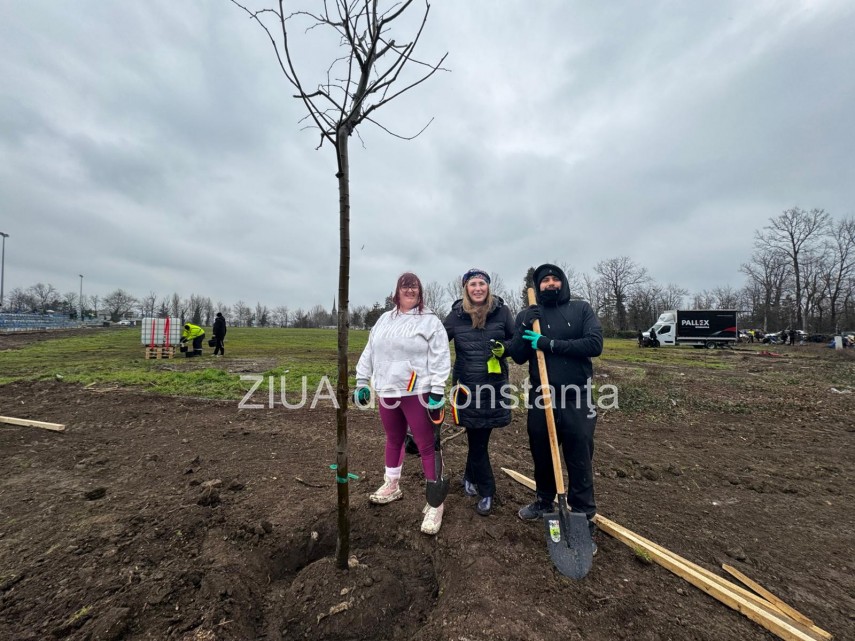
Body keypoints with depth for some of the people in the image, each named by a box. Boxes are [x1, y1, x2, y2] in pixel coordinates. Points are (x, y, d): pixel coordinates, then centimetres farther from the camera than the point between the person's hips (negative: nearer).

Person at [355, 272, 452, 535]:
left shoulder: (430, 321, -5)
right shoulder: (384, 319, 12)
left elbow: (440, 358, -12)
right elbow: (370, 352, 14)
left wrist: (437, 391, -18)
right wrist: (362, 382, 11)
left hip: (417, 392, -5)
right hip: (387, 392, 6)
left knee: (426, 445, 0)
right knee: (393, 439, 21)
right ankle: (392, 486, 41)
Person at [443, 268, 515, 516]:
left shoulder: (502, 311, -2)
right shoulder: (456, 315, -3)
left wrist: (504, 347, -14)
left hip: (495, 385, 1)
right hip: (468, 385, -1)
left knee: (481, 436, 13)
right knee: (476, 439, 6)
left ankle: (470, 477, 42)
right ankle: (486, 492, 29)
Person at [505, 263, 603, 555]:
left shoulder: (581, 309, 0)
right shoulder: (526, 316, 4)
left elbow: (595, 344, -13)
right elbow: (518, 357, -2)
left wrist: (550, 344, -18)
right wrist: (524, 329, -19)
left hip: (577, 399, -2)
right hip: (540, 398, 2)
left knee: (580, 463, 6)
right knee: (542, 456, 18)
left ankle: (584, 521, 24)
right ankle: (544, 502, 41)